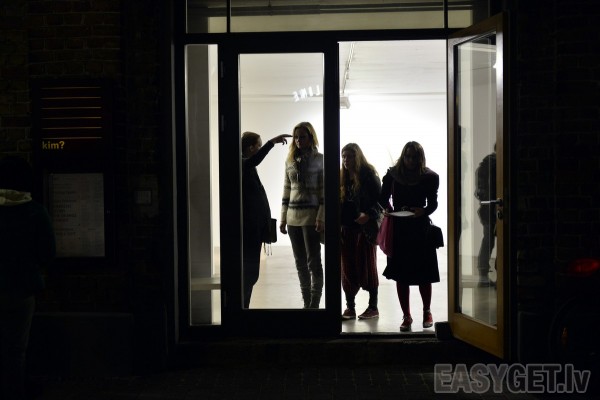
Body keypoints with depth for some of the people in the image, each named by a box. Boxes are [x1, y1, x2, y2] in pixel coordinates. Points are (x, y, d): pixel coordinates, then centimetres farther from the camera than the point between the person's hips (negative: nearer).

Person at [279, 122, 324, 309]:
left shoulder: (319, 160, -3)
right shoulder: (290, 161, 12)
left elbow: (325, 191, -7)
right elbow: (286, 191, 15)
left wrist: (321, 218, -15)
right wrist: (283, 218, 11)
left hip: (311, 217, -5)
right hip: (293, 217, 6)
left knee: (313, 262, -4)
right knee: (300, 263, 9)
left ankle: (314, 305, 1)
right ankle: (306, 303, 16)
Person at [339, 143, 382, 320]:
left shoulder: (369, 175, -5)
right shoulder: (342, 176, 10)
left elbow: (379, 199, -8)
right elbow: (339, 202, 15)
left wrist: (369, 214, -23)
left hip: (365, 228, -5)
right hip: (346, 228, 5)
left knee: (367, 266, 2)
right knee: (348, 268, 5)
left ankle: (373, 306, 12)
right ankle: (350, 307, 12)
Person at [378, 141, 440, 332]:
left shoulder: (429, 177, 0)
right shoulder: (392, 174, 4)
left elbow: (433, 203, -2)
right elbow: (383, 198, 9)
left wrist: (422, 211, -23)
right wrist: (389, 209, -11)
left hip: (421, 227, -1)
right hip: (398, 228, 1)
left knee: (424, 274, 4)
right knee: (401, 275, 2)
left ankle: (427, 311, 26)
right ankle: (406, 316, 13)